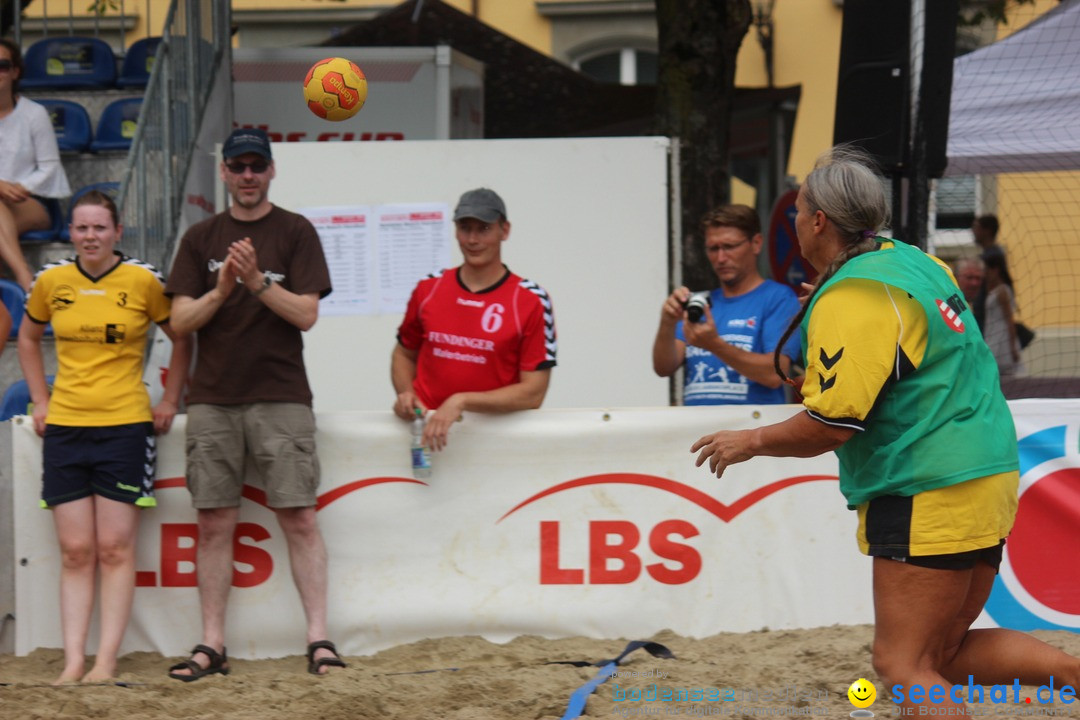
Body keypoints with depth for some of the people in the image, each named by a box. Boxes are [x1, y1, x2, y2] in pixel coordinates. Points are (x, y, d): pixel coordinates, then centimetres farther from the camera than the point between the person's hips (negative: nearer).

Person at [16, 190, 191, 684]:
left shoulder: (143, 281, -4)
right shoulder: (51, 281, 4)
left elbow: (183, 339, 9)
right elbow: (28, 338, 21)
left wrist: (170, 400, 4)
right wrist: (39, 400, 12)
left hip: (125, 425, -3)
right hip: (64, 426, 3)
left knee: (115, 550, -3)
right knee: (75, 552, 2)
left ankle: (106, 662, -3)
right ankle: (73, 662, 0)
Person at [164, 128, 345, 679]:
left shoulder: (295, 232, 5)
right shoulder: (201, 239, 13)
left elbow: (306, 313, -3)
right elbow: (180, 319, 6)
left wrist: (257, 281, -16)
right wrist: (221, 291, -11)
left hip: (281, 398, -3)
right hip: (213, 400, 3)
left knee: (298, 517, -7)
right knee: (214, 522, 2)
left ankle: (318, 638, -6)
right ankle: (212, 646, 6)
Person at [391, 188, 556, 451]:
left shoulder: (531, 301, 0)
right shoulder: (428, 290, 11)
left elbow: (532, 393, -4)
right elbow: (405, 354, 27)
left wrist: (462, 402, -13)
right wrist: (406, 395, 6)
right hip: (426, 431, 3)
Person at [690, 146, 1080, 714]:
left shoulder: (848, 302, -17)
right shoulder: (912, 260, 10)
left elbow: (831, 426, -21)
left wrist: (750, 442, -5)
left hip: (928, 498, -9)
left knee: (904, 666, -4)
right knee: (946, 653, 15)